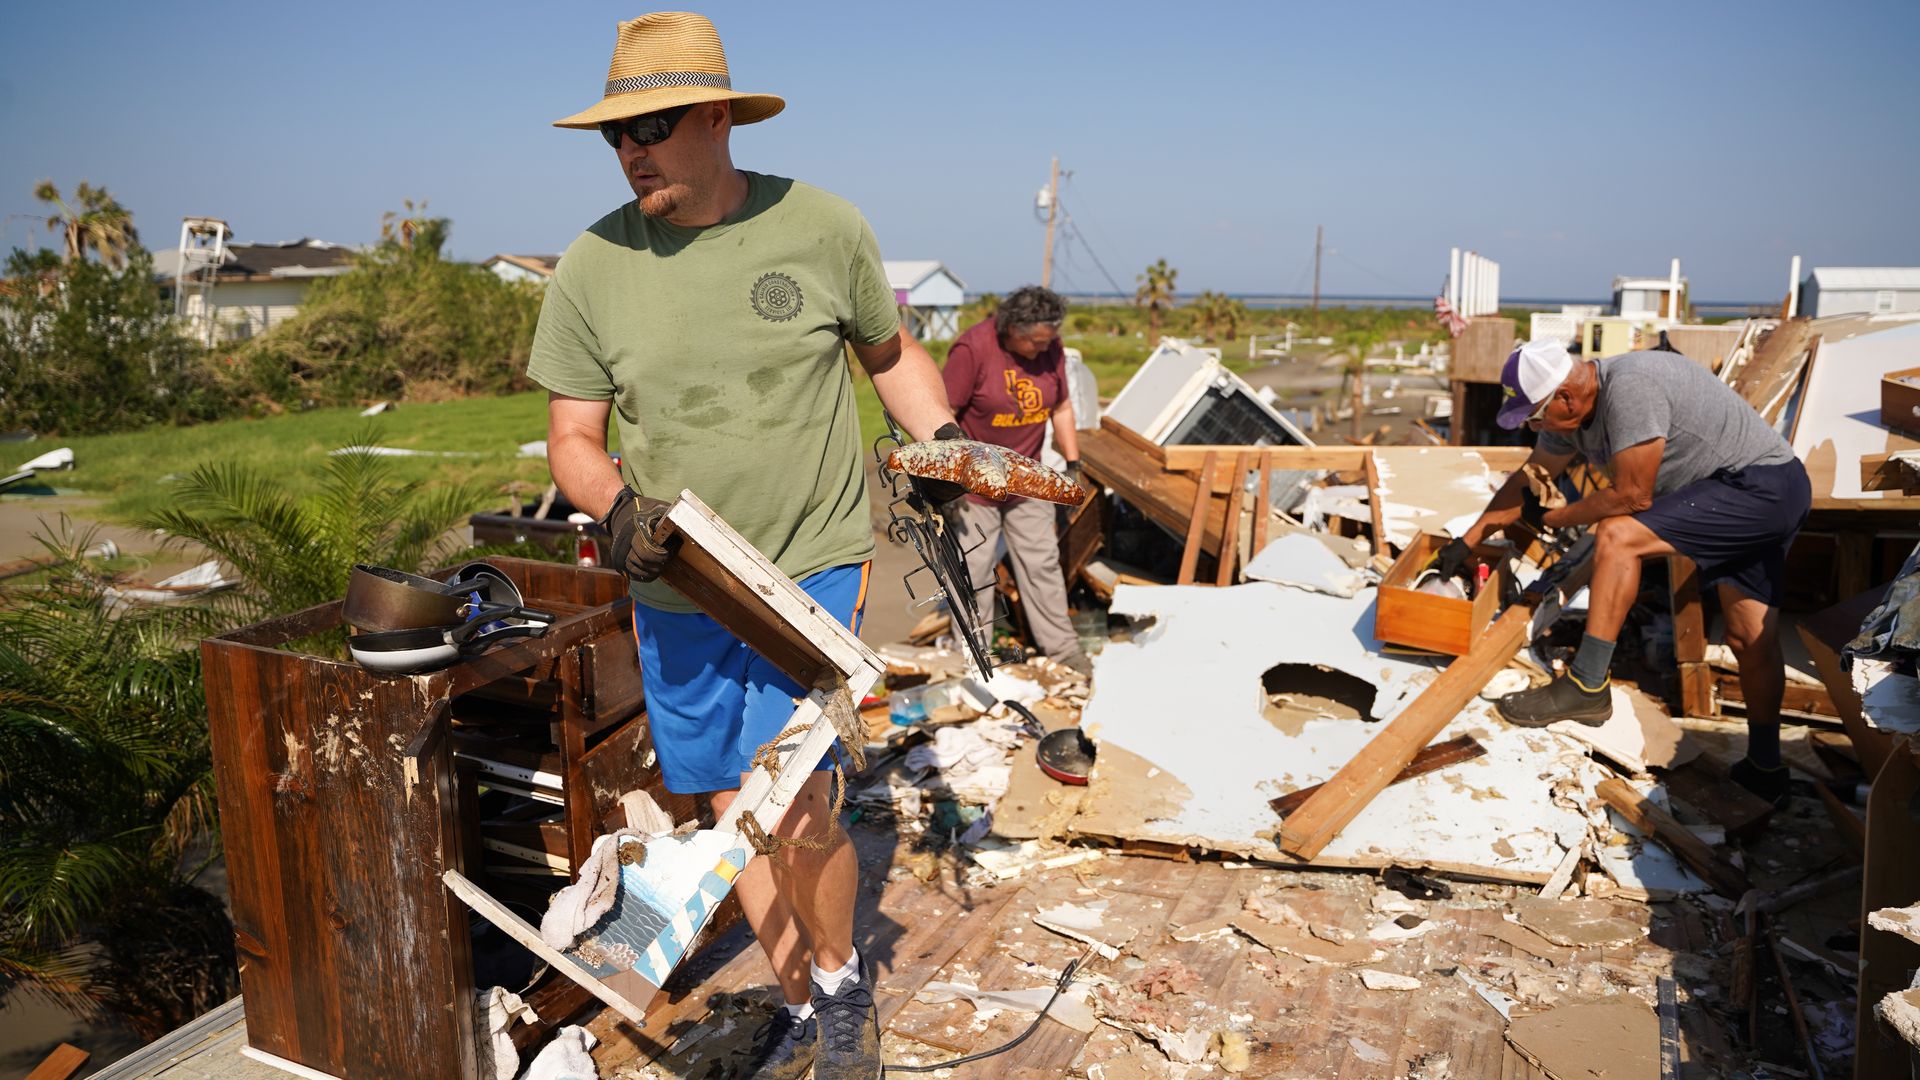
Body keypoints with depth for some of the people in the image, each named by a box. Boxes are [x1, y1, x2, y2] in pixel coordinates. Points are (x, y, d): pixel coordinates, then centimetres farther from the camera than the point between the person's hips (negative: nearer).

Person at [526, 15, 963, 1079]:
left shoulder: (823, 228, -6)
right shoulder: (591, 266, -4)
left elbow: (891, 352, 11)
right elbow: (571, 438, 0)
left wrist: (944, 441, -3)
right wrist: (617, 504, -21)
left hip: (811, 566, -2)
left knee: (790, 802, -13)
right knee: (736, 809, 12)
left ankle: (843, 981, 18)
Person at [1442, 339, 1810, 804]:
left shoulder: (1628, 389, -27)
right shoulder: (1570, 410, 2)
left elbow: (1632, 495, -23)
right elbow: (1528, 480, 16)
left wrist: (1552, 517, -10)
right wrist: (1467, 541, 18)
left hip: (1762, 485, -9)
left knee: (1617, 536, -21)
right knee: (1750, 638, 13)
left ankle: (1586, 686, -19)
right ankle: (1765, 770, 24)